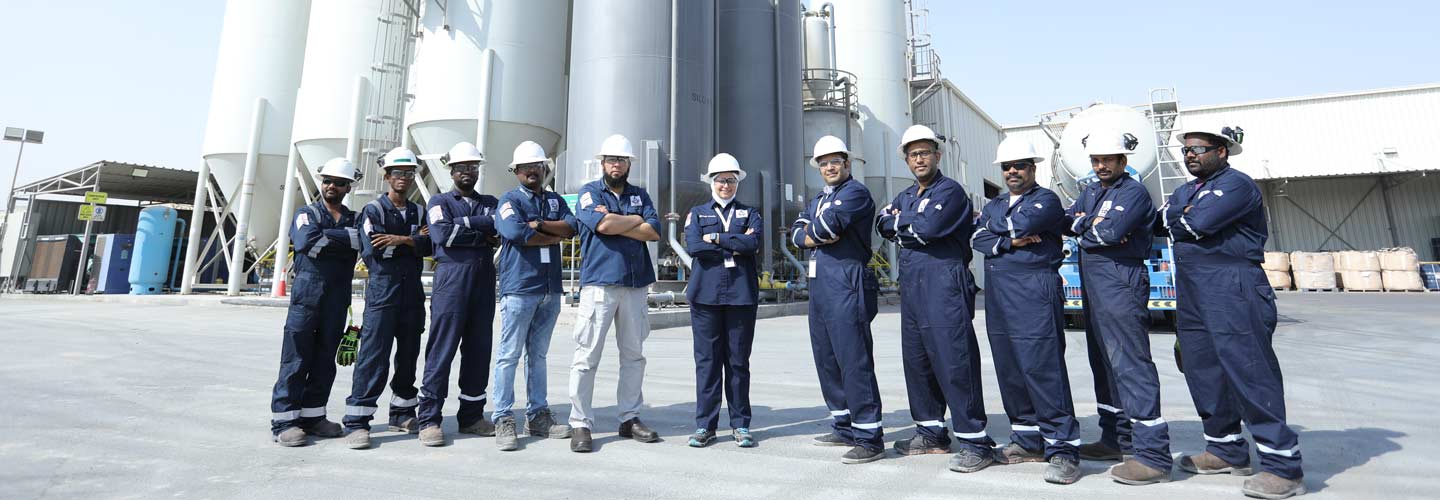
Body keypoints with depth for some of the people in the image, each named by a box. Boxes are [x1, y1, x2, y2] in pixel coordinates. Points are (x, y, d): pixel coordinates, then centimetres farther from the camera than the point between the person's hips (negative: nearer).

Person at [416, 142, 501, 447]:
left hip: (484, 283, 4)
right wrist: (483, 233, -4)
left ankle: (471, 416, 16)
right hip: (451, 282, -4)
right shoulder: (440, 202, 10)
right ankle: (429, 420, 5)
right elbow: (444, 235, -10)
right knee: (441, 351, -3)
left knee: (479, 351, 7)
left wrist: (464, 225, -7)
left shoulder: (491, 203, 20)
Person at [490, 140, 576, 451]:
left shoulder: (555, 201, 18)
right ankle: (503, 420, 5)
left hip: (551, 288, 5)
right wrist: (555, 237, -6)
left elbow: (572, 227, -1)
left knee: (538, 355, 12)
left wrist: (538, 224, -12)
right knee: (510, 354, -3)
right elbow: (515, 232, -16)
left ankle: (537, 416, 19)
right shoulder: (510, 199, 3)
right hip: (519, 287, -5)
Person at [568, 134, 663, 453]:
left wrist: (614, 223, -7)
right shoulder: (590, 193, 5)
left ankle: (630, 418, 21)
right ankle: (580, 424, 7)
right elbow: (603, 224, -15)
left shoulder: (640, 195, 16)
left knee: (634, 354, 9)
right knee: (587, 356, -3)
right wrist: (636, 219, -1)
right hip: (599, 283, -4)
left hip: (636, 283, 4)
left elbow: (654, 232, -1)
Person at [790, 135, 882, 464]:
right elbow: (796, 233, 10)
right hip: (820, 287, 9)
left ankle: (869, 438, -1)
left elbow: (827, 224, -18)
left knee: (854, 362, -8)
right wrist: (817, 238, -9)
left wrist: (814, 230, 3)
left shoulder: (855, 192, -4)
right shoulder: (818, 199, 23)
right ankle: (845, 427, 25)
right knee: (826, 360, 13)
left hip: (846, 287, -9)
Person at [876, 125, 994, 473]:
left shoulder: (950, 191, -3)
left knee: (954, 362, -8)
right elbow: (883, 226, 8)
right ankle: (930, 433, 24)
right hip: (911, 286, 8)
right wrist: (913, 227, -7)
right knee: (916, 360, 11)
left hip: (943, 285, -8)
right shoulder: (906, 196, 21)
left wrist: (901, 221, -1)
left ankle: (975, 442, 1)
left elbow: (929, 227, -18)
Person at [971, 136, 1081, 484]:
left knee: (1043, 368, -9)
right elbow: (977, 239, 5)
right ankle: (1028, 440, 20)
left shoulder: (1047, 200, 2)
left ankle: (1062, 448, -1)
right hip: (998, 295, 7)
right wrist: (1010, 241, -11)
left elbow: (1022, 224, -16)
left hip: (1034, 292, -6)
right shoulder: (994, 205, 21)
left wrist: (996, 226, 3)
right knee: (1009, 370, 8)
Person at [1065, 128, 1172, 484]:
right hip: (1092, 284, 9)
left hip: (1121, 284, -9)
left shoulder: (1134, 192, -7)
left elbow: (1111, 232, -20)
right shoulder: (1090, 192, 19)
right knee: (1104, 362, 14)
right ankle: (1117, 439, 25)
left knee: (1130, 364, -11)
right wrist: (1091, 223, -8)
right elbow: (1063, 221, 9)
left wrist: (1082, 227, -2)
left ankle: (1153, 455, -7)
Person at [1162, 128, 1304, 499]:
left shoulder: (1236, 184, -6)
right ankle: (1227, 451, 23)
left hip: (1231, 287, -8)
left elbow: (1199, 224, -19)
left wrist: (1178, 221, -1)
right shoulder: (1187, 190, 21)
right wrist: (1183, 215, -8)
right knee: (1203, 370, 11)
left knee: (1249, 371, -9)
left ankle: (1283, 465, -1)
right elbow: (1164, 220, 9)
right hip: (1191, 290, 9)